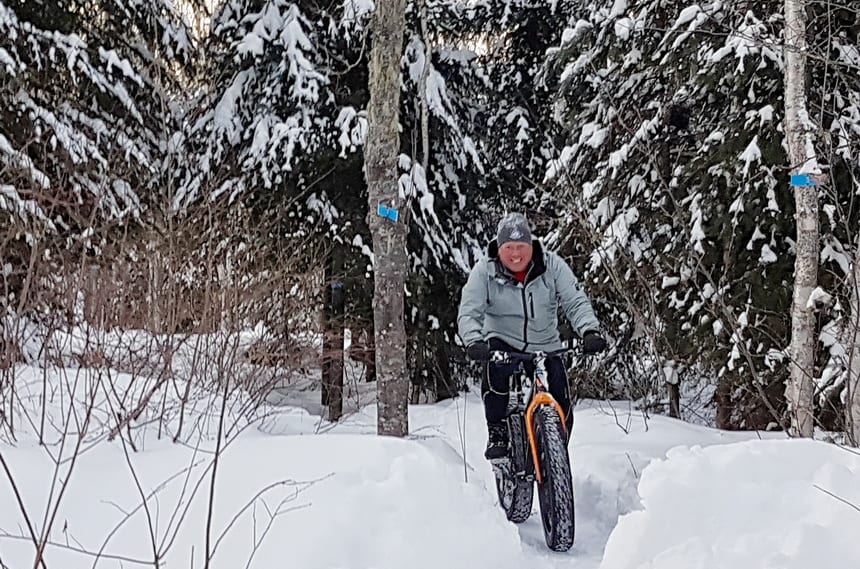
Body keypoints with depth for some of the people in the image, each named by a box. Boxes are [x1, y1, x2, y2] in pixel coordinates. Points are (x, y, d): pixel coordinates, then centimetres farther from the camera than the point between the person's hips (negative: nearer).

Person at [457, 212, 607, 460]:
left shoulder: (552, 265, -9)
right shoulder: (484, 271, -11)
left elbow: (576, 302, -11)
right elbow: (468, 312, -17)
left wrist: (590, 331, -30)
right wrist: (474, 341, -37)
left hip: (546, 346, 2)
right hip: (503, 342, -1)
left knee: (562, 408, -7)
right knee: (496, 368, -35)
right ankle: (497, 433, -19)